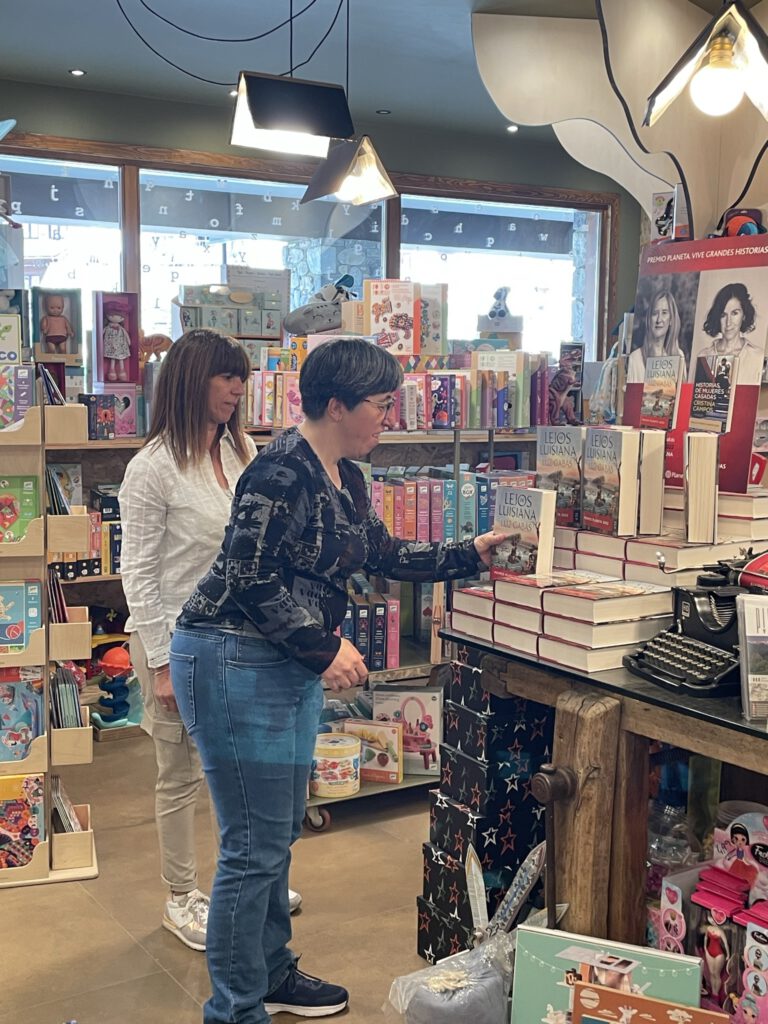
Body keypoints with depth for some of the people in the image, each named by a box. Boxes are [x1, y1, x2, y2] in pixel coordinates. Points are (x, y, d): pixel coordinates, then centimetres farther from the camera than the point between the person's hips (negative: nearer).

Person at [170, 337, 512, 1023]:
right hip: (235, 663, -10)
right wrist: (326, 644, -19)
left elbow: (384, 554, 22)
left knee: (280, 832, 19)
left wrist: (470, 554, 20)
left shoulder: (344, 479, 11)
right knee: (257, 846, -3)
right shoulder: (283, 471, -19)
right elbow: (250, 578, -22)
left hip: (292, 665, 10)